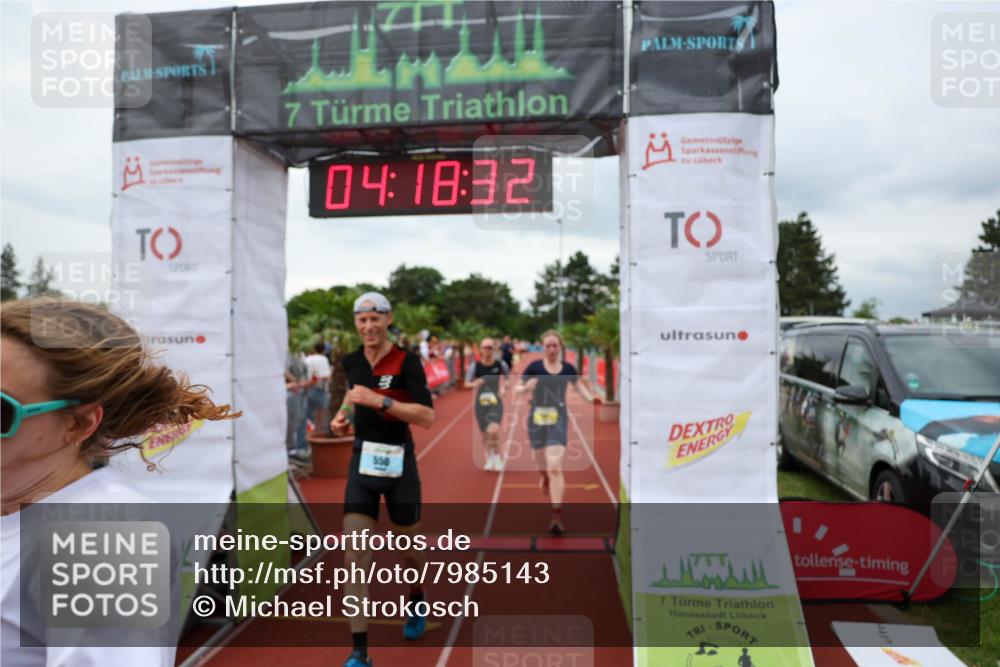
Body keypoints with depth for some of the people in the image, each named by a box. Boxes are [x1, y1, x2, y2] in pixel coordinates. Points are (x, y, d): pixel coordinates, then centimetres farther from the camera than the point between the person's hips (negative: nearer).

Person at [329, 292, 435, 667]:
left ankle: (417, 601, 48)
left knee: (408, 548, 15)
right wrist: (342, 415, 6)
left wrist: (380, 401, -27)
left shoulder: (407, 362, -11)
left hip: (398, 465, -3)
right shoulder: (350, 362, 3)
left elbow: (427, 417, -20)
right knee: (354, 555, -7)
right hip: (362, 463, 3)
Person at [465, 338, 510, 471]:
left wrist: (504, 387, -5)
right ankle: (489, 459, 34)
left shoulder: (501, 364, -4)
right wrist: (474, 384, -22)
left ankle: (497, 458, 1)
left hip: (496, 401, -2)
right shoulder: (475, 366, -5)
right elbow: (467, 383, -1)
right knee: (485, 433, 10)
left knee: (493, 430, -21)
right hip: (481, 402, 2)